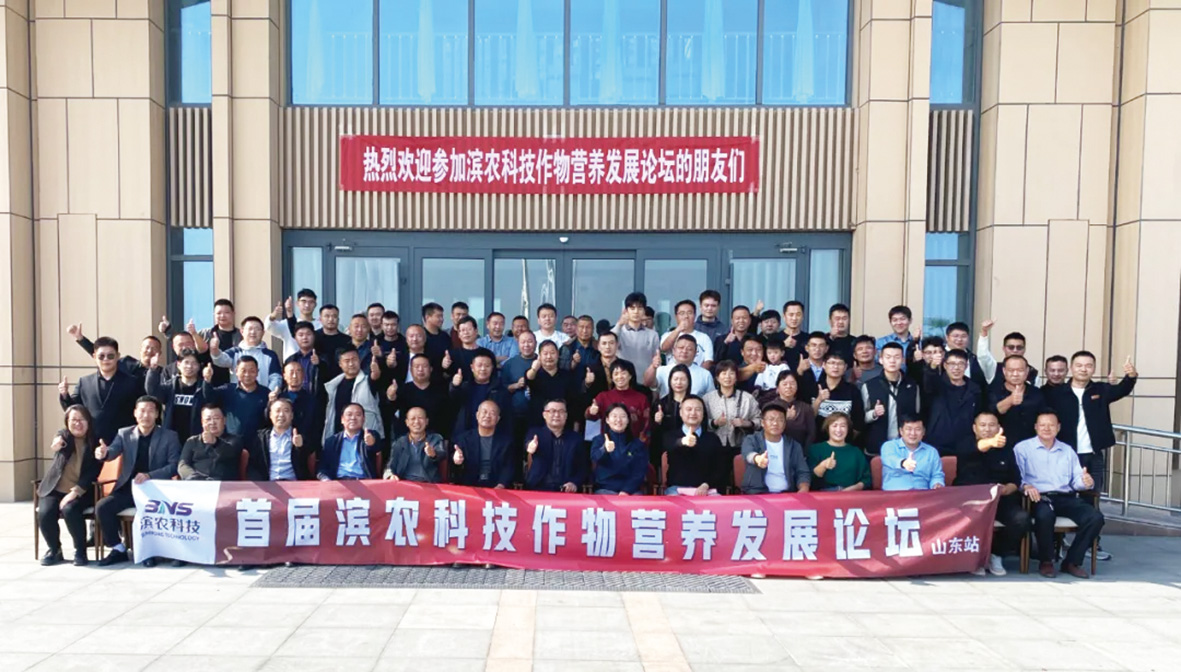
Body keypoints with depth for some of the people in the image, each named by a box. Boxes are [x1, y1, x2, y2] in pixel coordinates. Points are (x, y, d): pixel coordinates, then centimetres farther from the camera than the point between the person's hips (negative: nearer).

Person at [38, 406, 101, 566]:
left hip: (80, 491, -3)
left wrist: (75, 491, -17)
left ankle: (80, 551, -13)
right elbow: (59, 442, -18)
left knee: (69, 510, -32)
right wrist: (58, 443, -42)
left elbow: (93, 472, -6)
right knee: (44, 513, -25)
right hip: (55, 489, 3)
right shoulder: (63, 435, 6)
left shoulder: (95, 443, -1)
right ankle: (54, 550, 1)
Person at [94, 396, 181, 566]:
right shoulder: (124, 434, 10)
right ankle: (118, 549, -4)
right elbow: (113, 452, -9)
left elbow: (174, 466, -6)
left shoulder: (169, 436, 1)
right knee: (102, 507, -21)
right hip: (128, 488, 3)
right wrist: (104, 453, -35)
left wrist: (149, 475, -21)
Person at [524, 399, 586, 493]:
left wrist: (575, 483, -8)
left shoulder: (575, 439, 13)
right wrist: (530, 452, -37)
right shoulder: (534, 434, 7)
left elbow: (582, 468, 13)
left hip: (565, 491, 2)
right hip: (537, 490, -2)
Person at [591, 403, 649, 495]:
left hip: (632, 490, 1)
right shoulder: (599, 440, 5)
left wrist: (626, 490, -13)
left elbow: (640, 471, 3)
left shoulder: (638, 444, 11)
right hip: (606, 489, -1)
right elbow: (595, 458, -16)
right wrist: (605, 450, -40)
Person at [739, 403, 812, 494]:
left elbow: (803, 473, 10)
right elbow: (748, 454, -20)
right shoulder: (751, 440, 2)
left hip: (786, 494, 3)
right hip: (757, 493, -3)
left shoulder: (793, 445, 12)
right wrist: (757, 458, -45)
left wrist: (804, 490, -13)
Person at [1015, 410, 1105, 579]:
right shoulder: (1022, 448, 7)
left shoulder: (1067, 450, 24)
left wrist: (1086, 482, -11)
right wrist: (1026, 486, -27)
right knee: (1045, 516, -38)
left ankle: (1072, 561, -7)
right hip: (1040, 497, -5)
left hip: (1066, 498, 5)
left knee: (1095, 517, -22)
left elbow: (1077, 479, 13)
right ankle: (1046, 561, -13)